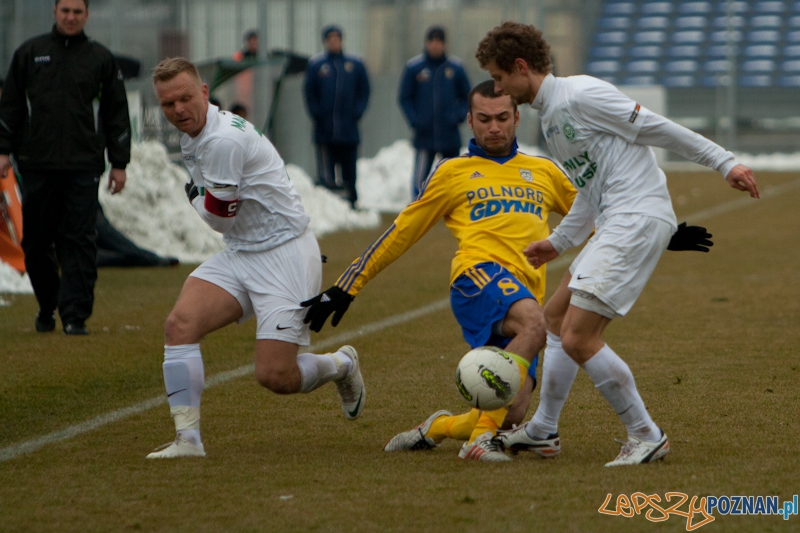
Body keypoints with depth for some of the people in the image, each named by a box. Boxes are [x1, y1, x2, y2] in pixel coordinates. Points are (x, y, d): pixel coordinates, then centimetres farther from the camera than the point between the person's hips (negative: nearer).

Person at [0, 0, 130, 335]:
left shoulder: (101, 59, 9)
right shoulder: (30, 53, 10)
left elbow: (116, 114, 10)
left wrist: (119, 163, 5)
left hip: (83, 168, -1)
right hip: (37, 165, 1)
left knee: (79, 242, -7)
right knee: (36, 242, 4)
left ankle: (75, 316, -8)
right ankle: (47, 306, 22)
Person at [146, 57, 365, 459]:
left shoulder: (223, 140, -23)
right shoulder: (192, 136, 9)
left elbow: (219, 216, -12)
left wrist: (194, 196, 5)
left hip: (285, 256, -9)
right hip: (239, 255, 9)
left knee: (275, 376, -12)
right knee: (180, 324, -14)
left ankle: (340, 366, 21)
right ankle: (187, 439, -12)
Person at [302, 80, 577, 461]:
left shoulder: (544, 172, 26)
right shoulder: (453, 173, 18)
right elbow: (400, 232, 19)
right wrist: (345, 289, 16)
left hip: (524, 297, 4)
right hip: (479, 275, -3)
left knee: (510, 414, -16)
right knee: (533, 324, -38)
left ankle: (438, 428, 14)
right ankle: (480, 438, -40)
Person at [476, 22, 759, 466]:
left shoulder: (579, 95, -12)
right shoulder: (550, 116, 19)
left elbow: (655, 128, -11)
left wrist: (724, 162, -11)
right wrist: (559, 242, 35)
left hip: (639, 217, -11)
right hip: (613, 224, 11)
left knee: (578, 339, -14)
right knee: (558, 320, 20)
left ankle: (646, 436, -5)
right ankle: (543, 430, 33)